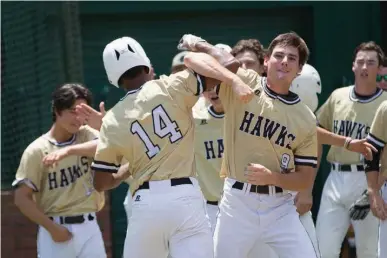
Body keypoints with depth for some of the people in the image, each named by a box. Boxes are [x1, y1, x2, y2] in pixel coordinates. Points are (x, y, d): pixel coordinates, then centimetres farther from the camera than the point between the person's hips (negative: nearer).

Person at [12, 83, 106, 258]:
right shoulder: (37, 150, -5)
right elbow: (22, 198, -6)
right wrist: (52, 228, -12)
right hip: (55, 229, -3)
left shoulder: (86, 135, 5)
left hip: (89, 228, 3)